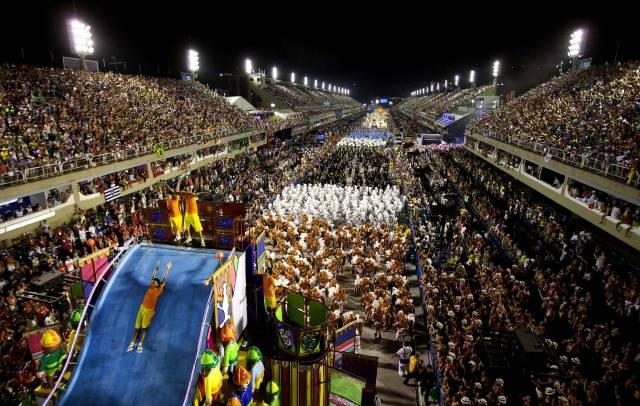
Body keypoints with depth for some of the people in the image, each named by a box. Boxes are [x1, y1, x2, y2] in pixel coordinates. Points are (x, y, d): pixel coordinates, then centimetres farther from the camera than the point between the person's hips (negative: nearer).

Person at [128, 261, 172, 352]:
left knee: (144, 327, -9)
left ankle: (140, 344, -7)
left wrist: (167, 269, -6)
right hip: (142, 308, 5)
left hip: (149, 310, -5)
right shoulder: (150, 287, 6)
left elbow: (164, 280, -7)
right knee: (137, 327, 4)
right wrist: (157, 267, 19)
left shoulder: (158, 290, -5)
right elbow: (153, 277, 14)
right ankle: (132, 344, 6)